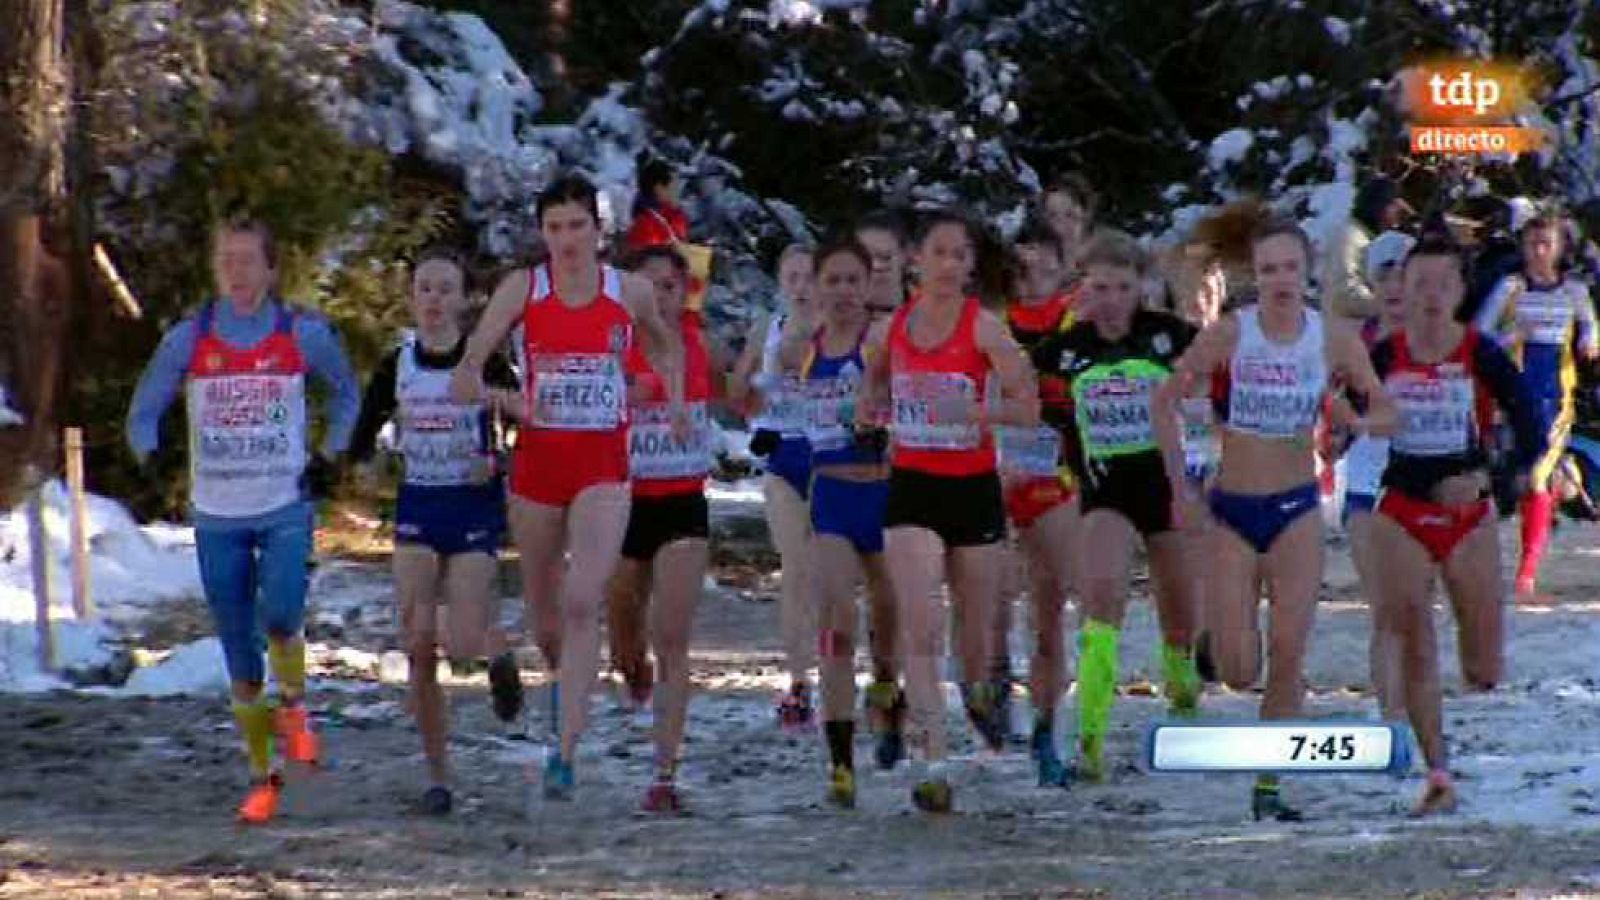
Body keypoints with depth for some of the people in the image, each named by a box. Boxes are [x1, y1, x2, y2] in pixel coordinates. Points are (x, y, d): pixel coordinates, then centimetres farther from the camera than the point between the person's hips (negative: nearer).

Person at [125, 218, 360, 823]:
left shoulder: (304, 334, -1)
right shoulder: (188, 339, 0)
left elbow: (346, 392, 17)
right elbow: (144, 411, 11)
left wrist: (330, 456, 7)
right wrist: (152, 462, -5)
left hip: (286, 508, -2)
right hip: (217, 516, 2)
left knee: (279, 618, -24)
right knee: (239, 657, 4)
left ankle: (292, 707, 8)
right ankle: (262, 778, 15)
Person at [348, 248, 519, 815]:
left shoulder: (484, 362, -6)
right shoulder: (397, 366, 3)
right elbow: (363, 434, 12)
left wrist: (499, 464, -17)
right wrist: (364, 464, -8)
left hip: (474, 510, -3)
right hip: (417, 508, 3)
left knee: (461, 647, -13)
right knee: (419, 650, -3)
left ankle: (498, 649, 26)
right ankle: (437, 778, 7)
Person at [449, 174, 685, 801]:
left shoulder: (630, 292, 3)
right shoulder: (522, 289, 0)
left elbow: (666, 346, 25)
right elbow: (466, 372, -4)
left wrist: (675, 399, 7)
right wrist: (505, 402, -23)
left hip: (603, 466, -1)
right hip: (537, 459, 1)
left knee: (582, 602, -17)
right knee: (541, 600, 13)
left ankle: (566, 750, -21)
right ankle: (566, 678, 46)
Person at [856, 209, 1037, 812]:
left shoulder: (983, 327, -8)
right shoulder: (890, 329, 2)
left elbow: (1029, 409, -12)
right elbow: (874, 382, 21)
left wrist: (976, 410, -29)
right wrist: (872, 408, -1)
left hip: (973, 488, -1)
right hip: (912, 489, 1)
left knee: (976, 623, 13)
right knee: (919, 630, -14)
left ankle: (977, 689, 50)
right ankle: (934, 765, -18)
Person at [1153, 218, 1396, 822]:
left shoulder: (1334, 339, -4)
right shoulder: (1229, 335, -9)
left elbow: (1387, 414, 3)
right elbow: (1166, 400, 0)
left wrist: (1356, 425, -20)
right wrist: (1179, 486, -6)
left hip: (1296, 508, 1)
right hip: (1232, 509, -1)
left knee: (1287, 658, -6)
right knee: (1239, 673, -5)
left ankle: (1268, 787, 4)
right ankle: (1220, 638, 33)